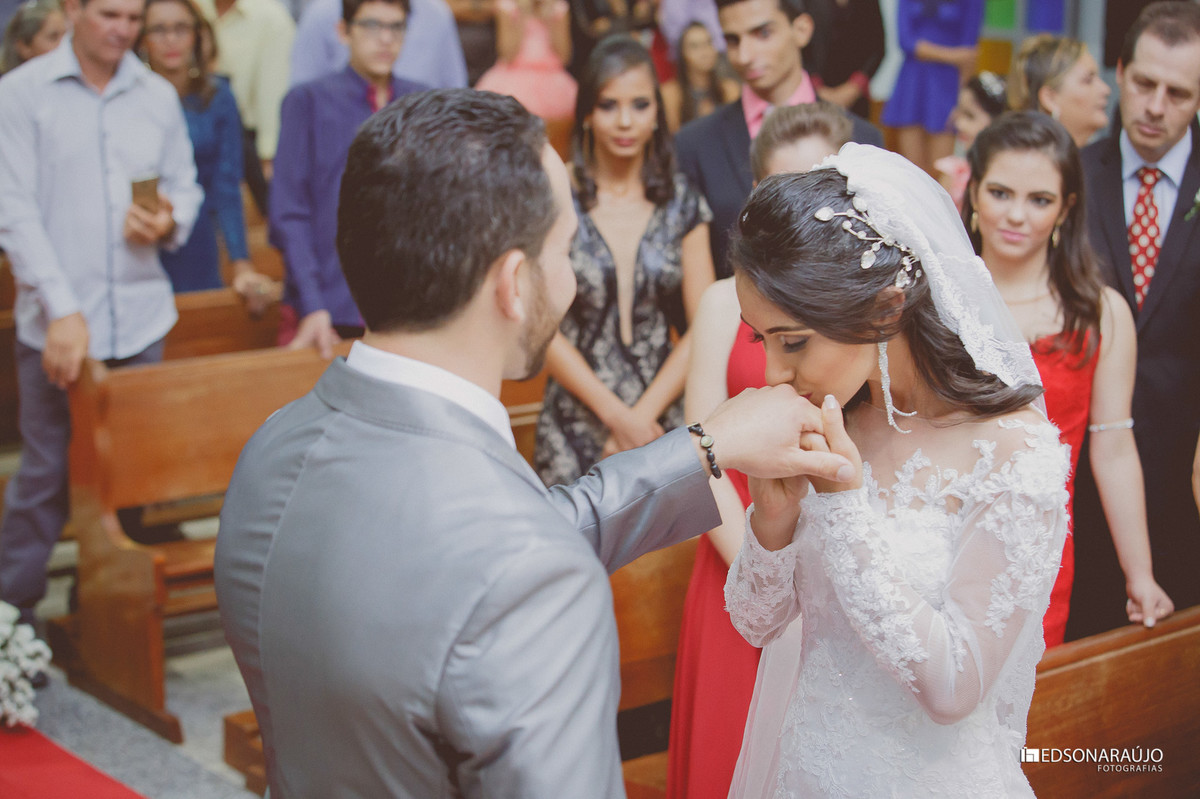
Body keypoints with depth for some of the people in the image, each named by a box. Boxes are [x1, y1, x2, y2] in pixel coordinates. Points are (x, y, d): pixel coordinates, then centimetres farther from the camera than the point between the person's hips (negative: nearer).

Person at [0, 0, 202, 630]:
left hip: (141, 319, 4)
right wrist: (63, 309, -15)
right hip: (57, 322, -4)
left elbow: (185, 185, 16)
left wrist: (170, 222, -9)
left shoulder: (159, 96, 10)